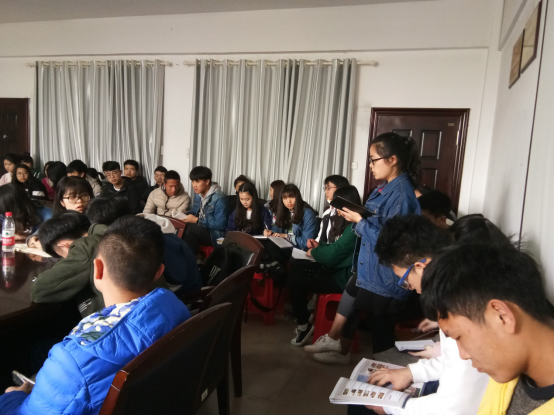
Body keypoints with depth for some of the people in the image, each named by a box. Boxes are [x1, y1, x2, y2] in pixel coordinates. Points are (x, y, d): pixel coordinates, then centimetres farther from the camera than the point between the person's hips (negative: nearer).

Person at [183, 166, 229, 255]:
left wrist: (197, 220, -21)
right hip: (201, 230, 7)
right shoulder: (198, 194, 6)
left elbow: (220, 225, -22)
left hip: (215, 235, -7)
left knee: (190, 228, -28)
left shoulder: (219, 198, -19)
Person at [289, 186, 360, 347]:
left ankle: (304, 326, 7)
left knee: (294, 280, -10)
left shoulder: (354, 227, -22)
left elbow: (331, 256, -24)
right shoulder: (345, 222, 10)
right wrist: (319, 246, 2)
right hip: (335, 269, 10)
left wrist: (313, 252, -5)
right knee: (294, 267, 2)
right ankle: (305, 317, 9)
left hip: (342, 277, -10)